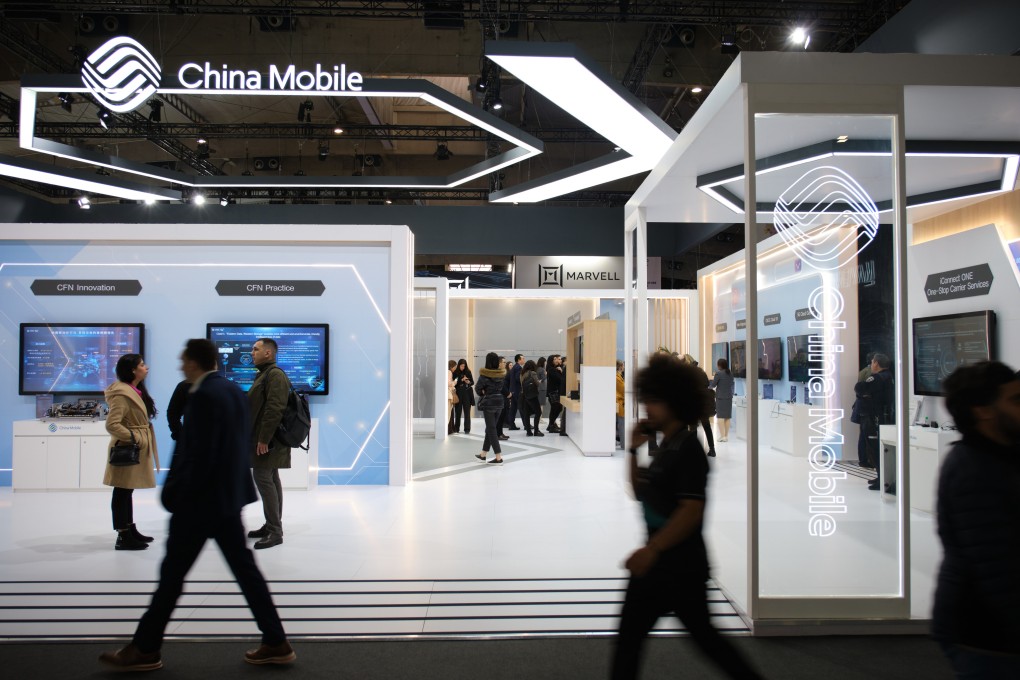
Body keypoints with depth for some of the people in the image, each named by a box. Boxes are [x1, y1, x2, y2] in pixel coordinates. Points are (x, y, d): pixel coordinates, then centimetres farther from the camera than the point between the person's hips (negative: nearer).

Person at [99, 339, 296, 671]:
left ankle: (145, 649, 23)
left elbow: (200, 454, -22)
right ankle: (276, 643, 14)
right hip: (230, 495, 9)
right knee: (245, 569, 11)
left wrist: (174, 494, -10)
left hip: (200, 500, -9)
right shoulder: (234, 391, 9)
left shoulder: (203, 396, -18)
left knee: (172, 573, 7)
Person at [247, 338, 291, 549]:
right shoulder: (265, 374, 19)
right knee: (270, 479, 13)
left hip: (267, 440, -10)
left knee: (263, 478, -11)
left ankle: (274, 531, -7)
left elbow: (274, 409, -23)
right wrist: (258, 438, 19)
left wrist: (264, 439, -25)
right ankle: (272, 526, 20)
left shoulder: (275, 374, -14)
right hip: (264, 438, 10)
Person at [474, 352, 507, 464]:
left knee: (491, 430, -1)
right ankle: (483, 454, 26)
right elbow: (504, 387, 3)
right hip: (500, 401, 6)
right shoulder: (502, 374, 0)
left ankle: (499, 457, -5)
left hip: (488, 402, -6)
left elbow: (478, 388, -9)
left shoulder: (484, 374, -15)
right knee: (490, 428, 16)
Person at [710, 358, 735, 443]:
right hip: (729, 397, 6)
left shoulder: (718, 374, -11)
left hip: (720, 397, -6)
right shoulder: (730, 374, 7)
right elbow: (731, 384, 16)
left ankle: (722, 436, -6)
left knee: (720, 416, -2)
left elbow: (712, 385, -6)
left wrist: (712, 379, 13)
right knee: (727, 417, 9)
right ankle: (726, 436, 11)